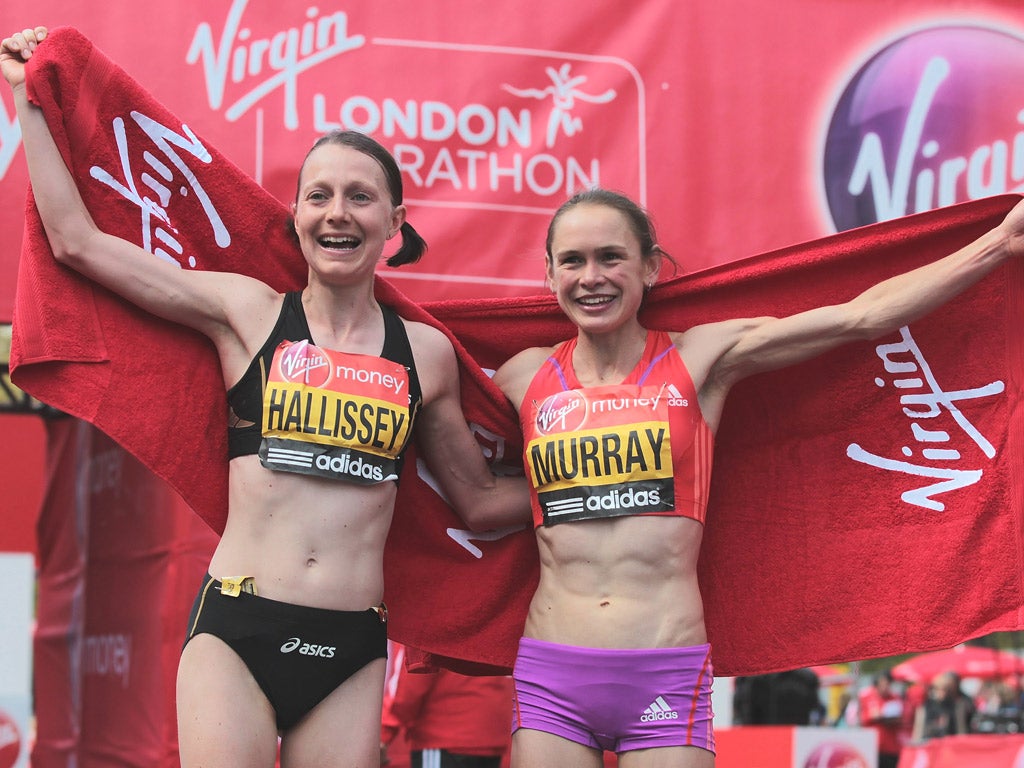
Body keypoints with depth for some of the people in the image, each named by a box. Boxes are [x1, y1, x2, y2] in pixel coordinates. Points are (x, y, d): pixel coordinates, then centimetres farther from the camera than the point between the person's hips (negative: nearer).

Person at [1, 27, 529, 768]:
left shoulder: (426, 352, 9)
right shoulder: (247, 311, 5)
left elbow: (480, 495, 21)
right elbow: (76, 240, 7)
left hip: (352, 652, 2)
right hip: (236, 631, -2)